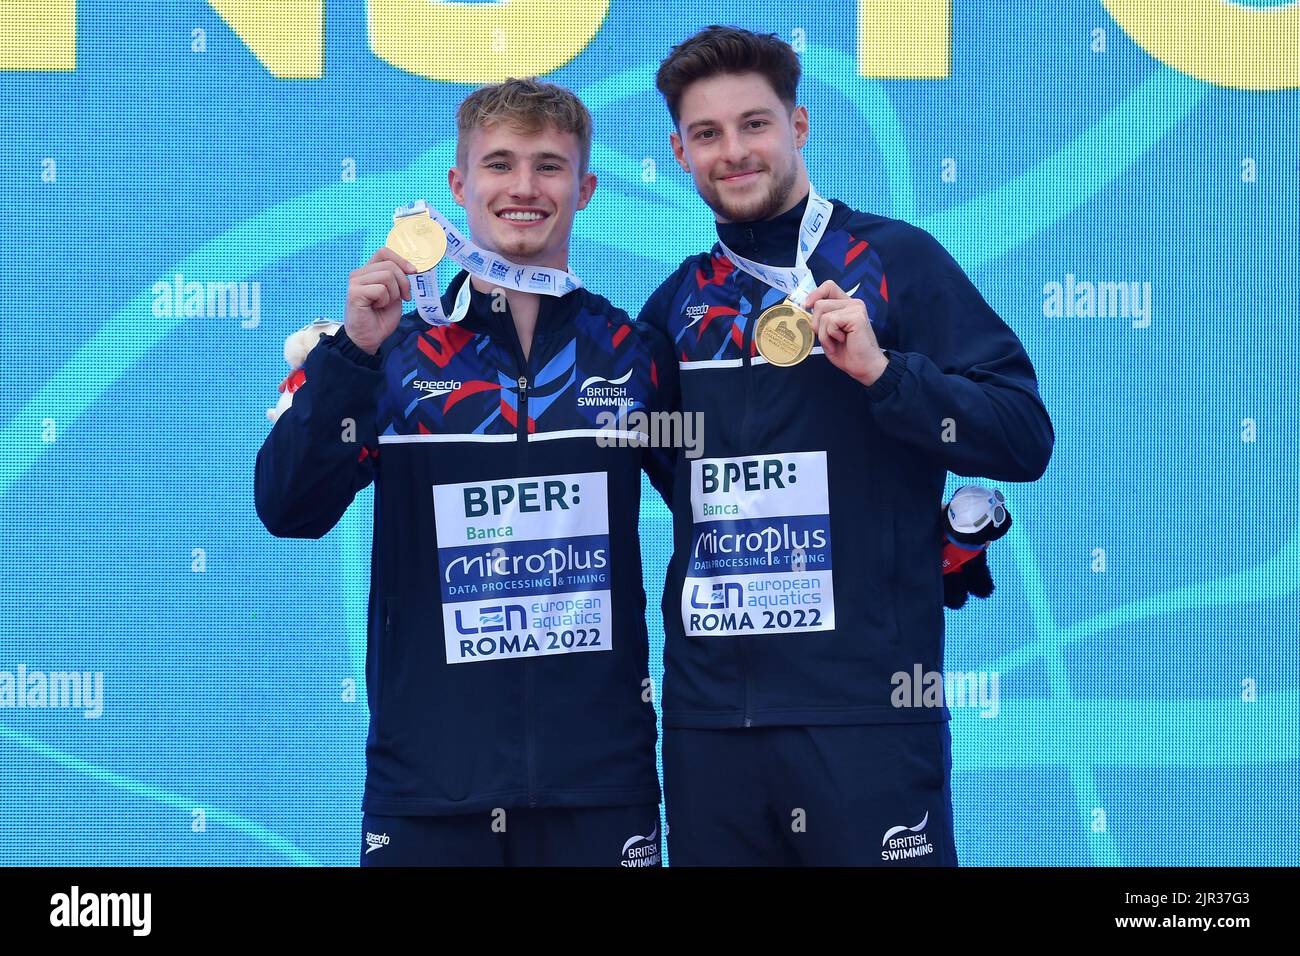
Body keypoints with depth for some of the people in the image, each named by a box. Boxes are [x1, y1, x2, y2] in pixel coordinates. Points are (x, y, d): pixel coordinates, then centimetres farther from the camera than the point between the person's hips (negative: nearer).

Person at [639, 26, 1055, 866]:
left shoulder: (896, 262, -1)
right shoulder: (680, 299, 13)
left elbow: (1026, 441, -7)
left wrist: (881, 369, -18)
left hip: (866, 710, -4)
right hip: (707, 717, 5)